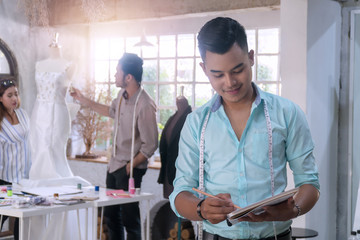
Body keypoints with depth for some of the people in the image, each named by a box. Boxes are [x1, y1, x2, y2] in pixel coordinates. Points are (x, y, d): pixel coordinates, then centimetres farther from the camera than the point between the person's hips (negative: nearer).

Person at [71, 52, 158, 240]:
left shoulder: (145, 105, -24)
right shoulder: (122, 95, 1)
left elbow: (150, 145, -21)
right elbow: (111, 111, 26)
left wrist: (129, 167, -15)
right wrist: (84, 100, 28)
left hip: (130, 170, -8)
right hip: (114, 164, 9)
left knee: (129, 218, 1)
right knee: (110, 214, 18)